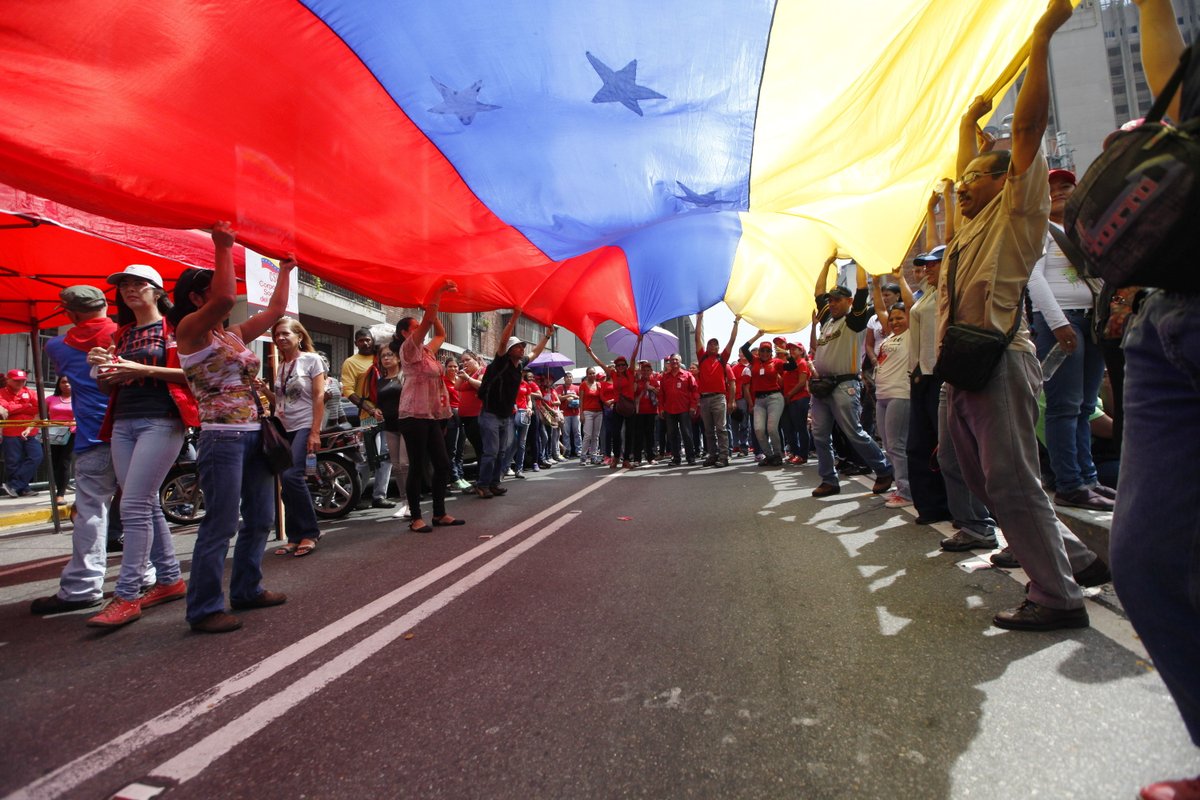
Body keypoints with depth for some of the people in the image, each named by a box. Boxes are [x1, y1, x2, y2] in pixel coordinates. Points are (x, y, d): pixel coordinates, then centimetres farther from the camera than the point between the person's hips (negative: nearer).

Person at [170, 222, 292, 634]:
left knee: (260, 519, 14)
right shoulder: (190, 330, -6)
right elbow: (227, 298, -25)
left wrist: (285, 270, 27)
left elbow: (275, 310, 24)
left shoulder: (235, 334, 15)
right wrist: (224, 247, -17)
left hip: (255, 435, 8)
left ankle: (247, 589, 28)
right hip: (222, 439, -8)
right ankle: (205, 608, 8)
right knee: (220, 525, -4)